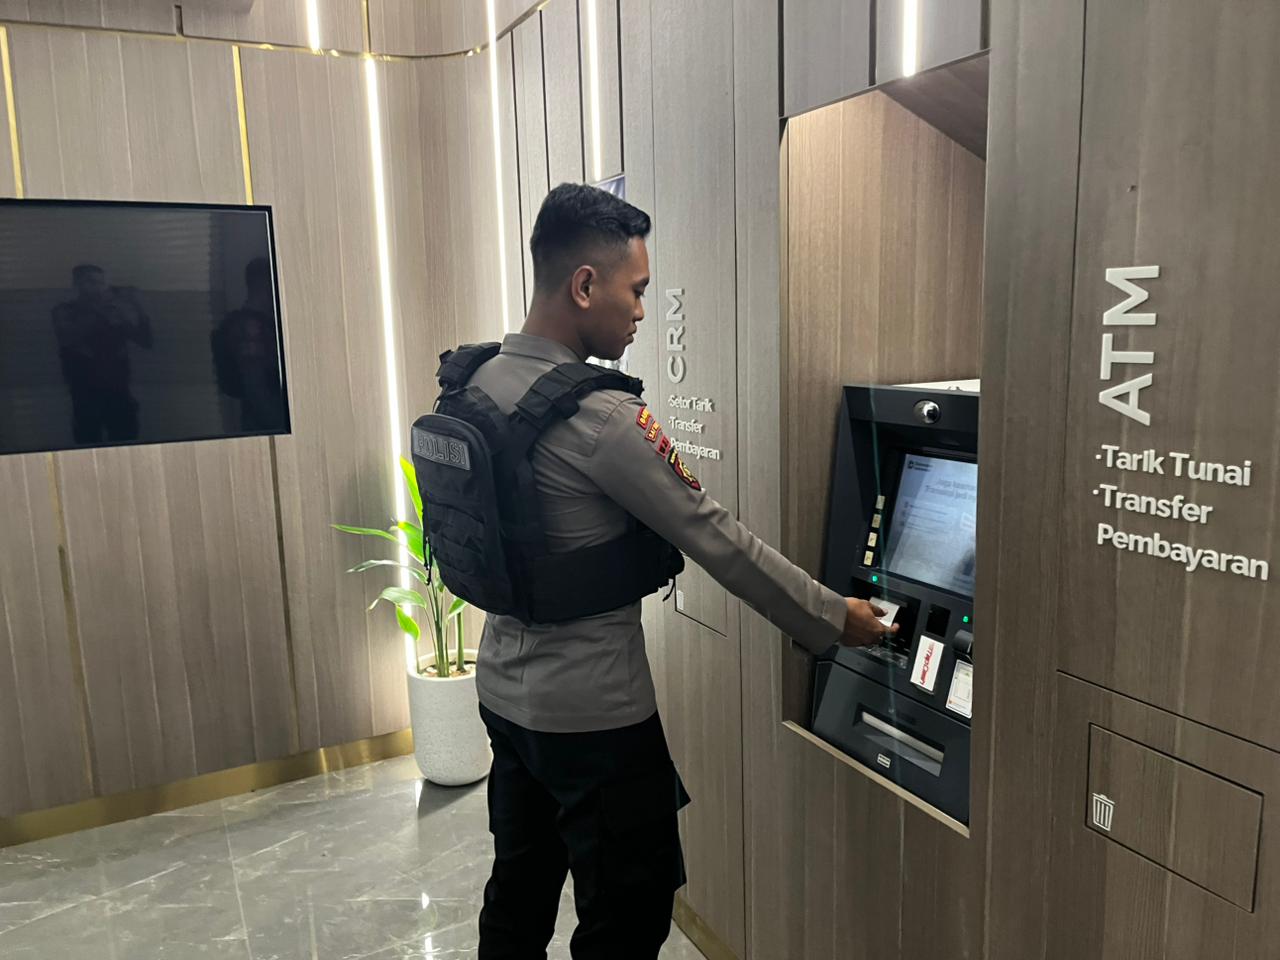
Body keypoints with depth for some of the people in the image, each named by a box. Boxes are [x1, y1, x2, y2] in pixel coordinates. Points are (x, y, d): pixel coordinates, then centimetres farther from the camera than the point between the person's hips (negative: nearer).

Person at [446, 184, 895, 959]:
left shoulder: (479, 383, -1)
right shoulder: (600, 418, -25)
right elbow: (718, 541, -18)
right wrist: (833, 620, -6)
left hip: (506, 689, 8)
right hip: (594, 713, -8)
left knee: (519, 895, 24)